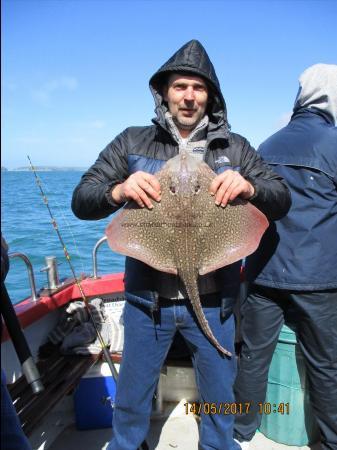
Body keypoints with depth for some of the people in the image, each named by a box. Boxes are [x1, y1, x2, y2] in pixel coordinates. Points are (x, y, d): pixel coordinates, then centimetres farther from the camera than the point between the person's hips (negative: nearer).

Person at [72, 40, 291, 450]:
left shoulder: (234, 148, 3)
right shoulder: (132, 142, 0)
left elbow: (281, 199, 0)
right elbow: (81, 201, -3)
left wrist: (250, 187, -22)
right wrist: (118, 191, -25)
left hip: (213, 302, 1)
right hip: (147, 299, 0)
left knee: (219, 399, 22)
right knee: (131, 400, 20)